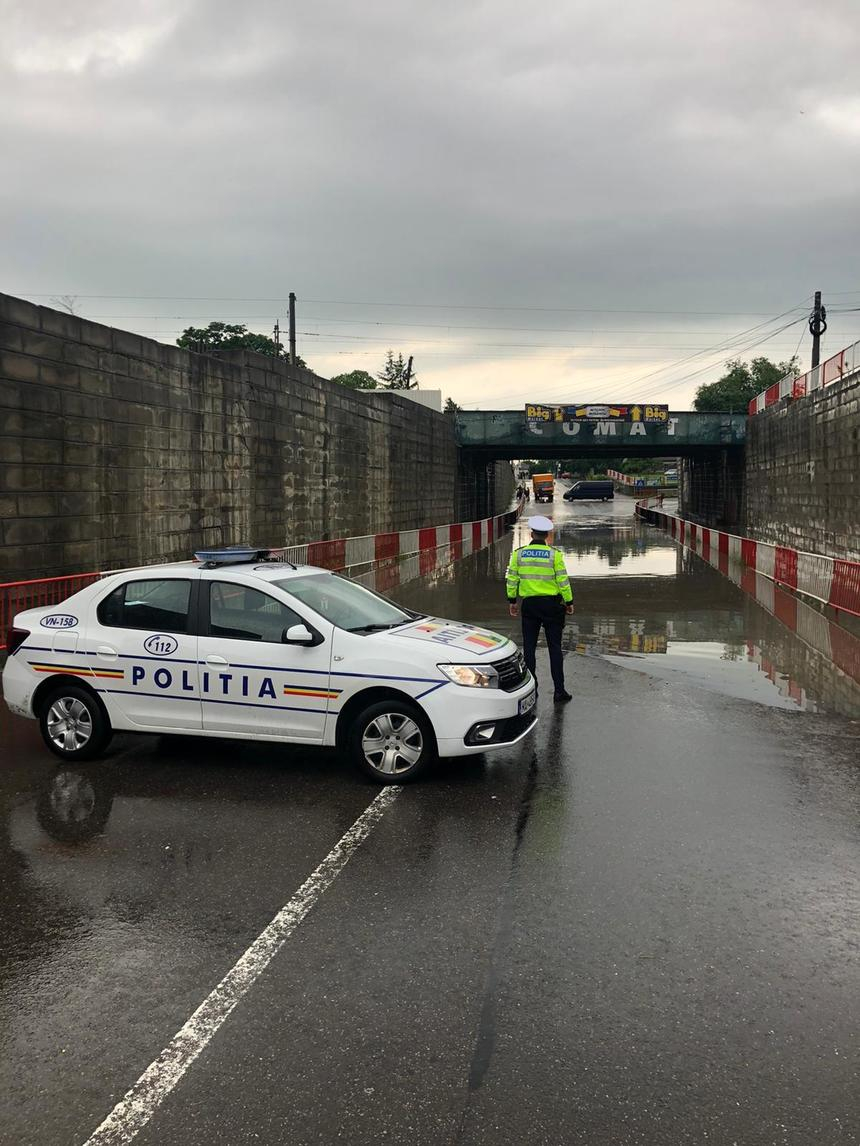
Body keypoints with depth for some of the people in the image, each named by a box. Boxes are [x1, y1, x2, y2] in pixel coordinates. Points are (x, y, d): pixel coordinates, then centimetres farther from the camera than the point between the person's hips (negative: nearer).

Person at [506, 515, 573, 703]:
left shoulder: (518, 554, -1)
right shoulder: (554, 554, -7)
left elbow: (511, 579, 2)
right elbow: (563, 581, -7)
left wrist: (512, 600, 13)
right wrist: (569, 602, 3)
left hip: (529, 604, 2)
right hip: (552, 604, -1)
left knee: (529, 647, 10)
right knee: (555, 648, 4)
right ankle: (559, 691, 3)